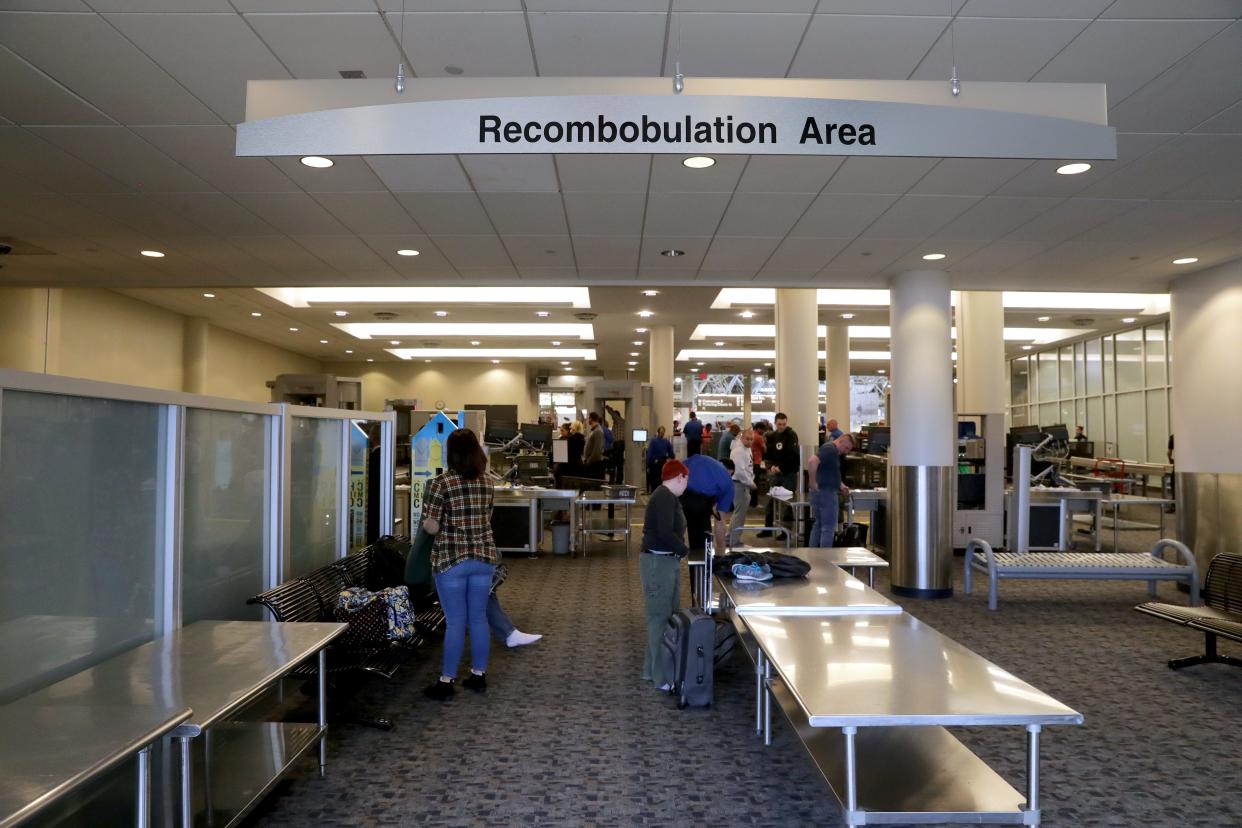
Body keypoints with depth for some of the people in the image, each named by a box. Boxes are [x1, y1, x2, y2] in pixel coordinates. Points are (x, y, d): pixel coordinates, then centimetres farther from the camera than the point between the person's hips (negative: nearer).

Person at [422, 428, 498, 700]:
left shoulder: (441, 483, -12)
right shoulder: (486, 482, 4)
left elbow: (431, 527, -13)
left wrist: (426, 523, 8)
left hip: (451, 559, -4)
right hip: (484, 556, 5)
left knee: (455, 621, 2)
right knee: (478, 617, 13)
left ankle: (446, 681, 12)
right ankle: (479, 675, 23)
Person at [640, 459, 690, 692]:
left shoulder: (667, 497, 15)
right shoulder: (665, 498, -17)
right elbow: (665, 533, -25)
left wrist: (680, 550, 1)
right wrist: (686, 550, -12)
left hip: (666, 561, 10)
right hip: (658, 563, -10)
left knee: (668, 616, 15)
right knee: (660, 618, -5)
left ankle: (652, 669, 25)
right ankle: (662, 677, 0)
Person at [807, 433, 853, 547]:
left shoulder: (834, 451, 15)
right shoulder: (830, 449, -17)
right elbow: (812, 461, -33)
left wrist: (841, 485, 12)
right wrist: (813, 483, -26)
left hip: (821, 492, 10)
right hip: (825, 492, -10)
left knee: (818, 525, 15)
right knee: (828, 527, -5)